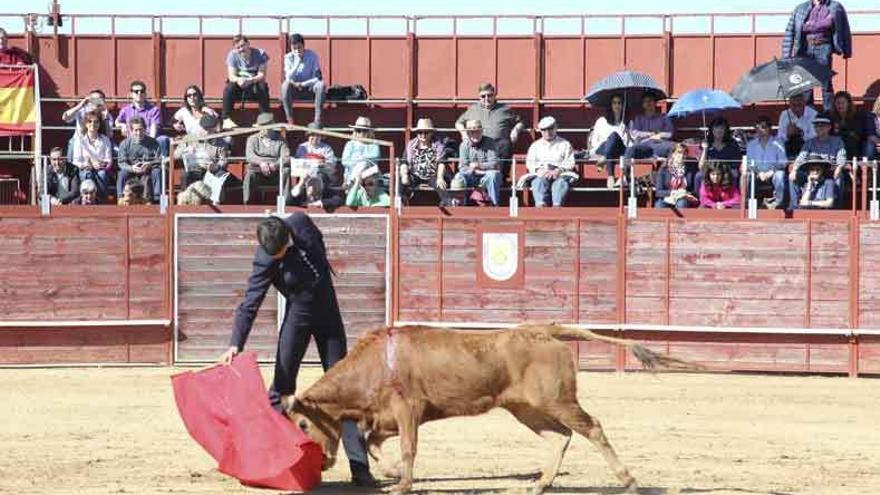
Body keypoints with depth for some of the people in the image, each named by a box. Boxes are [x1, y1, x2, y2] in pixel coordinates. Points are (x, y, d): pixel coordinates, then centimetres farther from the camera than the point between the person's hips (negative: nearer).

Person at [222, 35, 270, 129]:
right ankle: (226, 119, -32)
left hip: (254, 84, -1)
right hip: (239, 86, 1)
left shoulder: (260, 54, -10)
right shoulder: (232, 55, -6)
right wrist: (238, 80, -40)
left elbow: (262, 75, -18)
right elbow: (231, 76, -14)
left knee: (262, 87, -34)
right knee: (229, 88, -31)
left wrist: (250, 80, -40)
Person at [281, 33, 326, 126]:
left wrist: (302, 84, -20)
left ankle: (317, 119, -32)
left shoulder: (312, 55, -9)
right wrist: (297, 61, -25)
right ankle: (290, 120, -33)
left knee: (321, 84, -32)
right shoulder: (288, 57, -6)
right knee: (285, 85, -32)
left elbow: (317, 77, -12)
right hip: (295, 91, 0)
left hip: (310, 88, 0)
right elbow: (289, 78, -17)